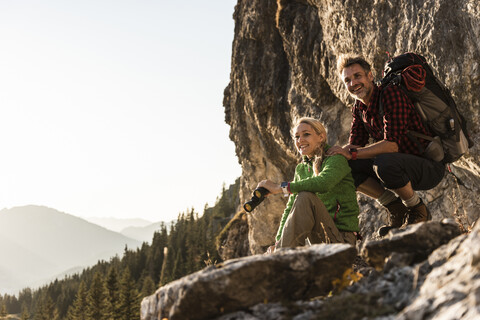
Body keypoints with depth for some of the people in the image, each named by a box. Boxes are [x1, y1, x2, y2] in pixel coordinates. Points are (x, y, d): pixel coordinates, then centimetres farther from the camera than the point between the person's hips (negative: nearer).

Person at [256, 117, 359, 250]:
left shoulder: (337, 159, -8)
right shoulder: (301, 169, 14)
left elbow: (323, 183, -31)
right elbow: (290, 208, 10)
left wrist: (280, 187, -27)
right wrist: (278, 241, -4)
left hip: (341, 236, -7)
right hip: (319, 238, 7)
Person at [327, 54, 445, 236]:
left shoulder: (391, 94, -20)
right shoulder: (359, 107, 5)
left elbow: (392, 145, -29)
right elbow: (355, 145, 6)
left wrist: (352, 154, -29)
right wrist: (326, 157, -13)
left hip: (430, 167, -8)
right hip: (401, 165, 8)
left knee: (384, 163, -38)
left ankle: (418, 211, -9)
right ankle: (396, 209, 3)